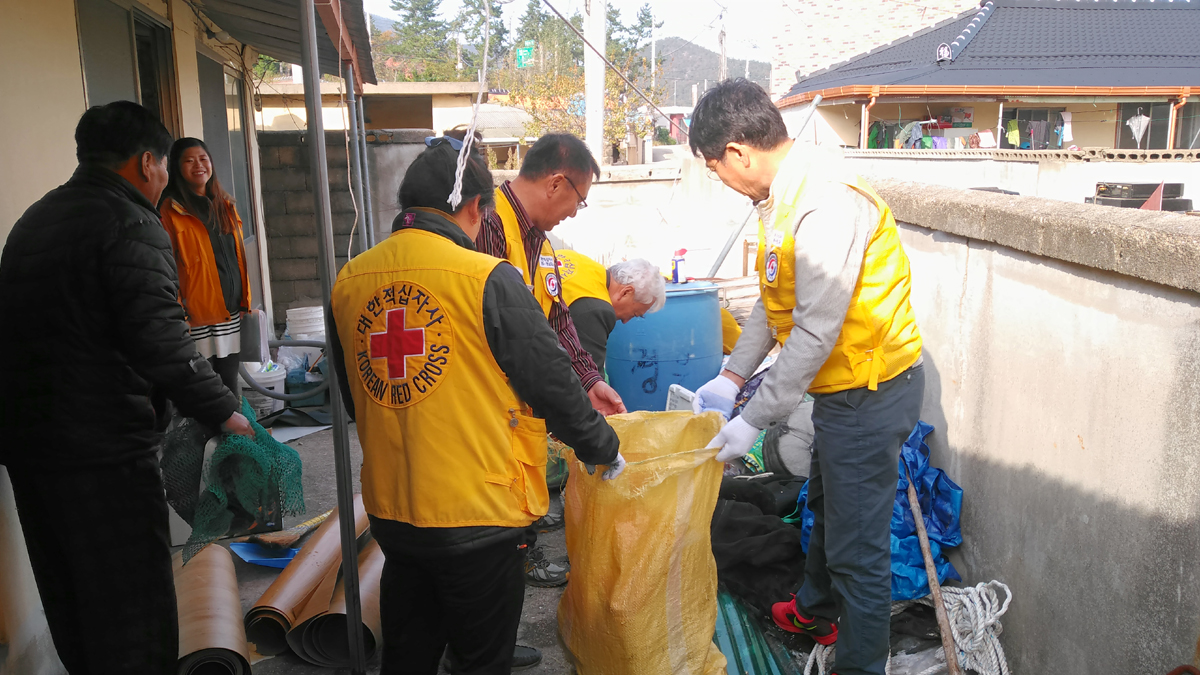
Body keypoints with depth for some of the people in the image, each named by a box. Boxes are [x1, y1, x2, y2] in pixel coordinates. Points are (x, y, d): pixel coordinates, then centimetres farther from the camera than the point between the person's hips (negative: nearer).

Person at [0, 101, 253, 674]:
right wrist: (227, 415, -17)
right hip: (103, 450, -9)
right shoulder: (130, 225, -13)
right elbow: (161, 343, -23)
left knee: (70, 605, 21)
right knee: (133, 611, 0)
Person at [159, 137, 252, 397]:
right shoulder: (171, 210, -5)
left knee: (230, 381, 12)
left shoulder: (225, 205, 14)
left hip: (231, 311, 5)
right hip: (198, 315, -5)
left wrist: (245, 301, 14)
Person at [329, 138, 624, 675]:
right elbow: (551, 383, -12)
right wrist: (604, 449, 5)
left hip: (388, 511, 6)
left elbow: (353, 398, 11)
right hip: (478, 514, -5)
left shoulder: (348, 282, 0)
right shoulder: (488, 280, -18)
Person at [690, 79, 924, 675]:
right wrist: (730, 377, 5)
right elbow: (772, 301, 11)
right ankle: (816, 612, 51)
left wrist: (754, 421, -22)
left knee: (857, 546, 1)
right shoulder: (783, 196, 5)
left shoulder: (827, 204, -28)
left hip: (871, 391, -11)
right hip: (841, 386, 11)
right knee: (825, 506, 28)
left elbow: (815, 332, -28)